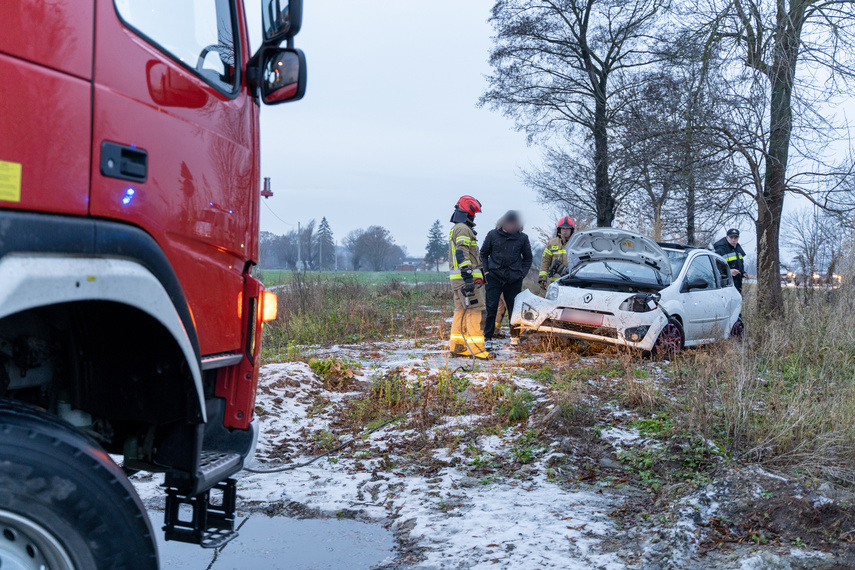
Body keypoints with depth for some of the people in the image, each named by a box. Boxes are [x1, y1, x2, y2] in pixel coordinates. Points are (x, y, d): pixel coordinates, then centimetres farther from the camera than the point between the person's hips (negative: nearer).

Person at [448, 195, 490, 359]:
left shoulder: (455, 229, 24)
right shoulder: (463, 229, -9)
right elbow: (462, 252, -21)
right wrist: (467, 274, -29)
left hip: (457, 278, 10)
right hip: (466, 277, -10)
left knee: (461, 310, 12)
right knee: (475, 311, -10)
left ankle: (456, 346, 13)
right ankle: (475, 347, -11)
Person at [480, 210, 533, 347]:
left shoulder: (522, 238, 3)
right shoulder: (493, 235, 2)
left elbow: (528, 258, 15)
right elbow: (483, 253, 12)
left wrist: (522, 273, 3)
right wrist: (486, 270, 2)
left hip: (514, 279, 1)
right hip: (494, 277, -1)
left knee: (514, 308, 6)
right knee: (491, 307, -5)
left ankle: (515, 336, 21)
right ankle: (487, 336, 3)